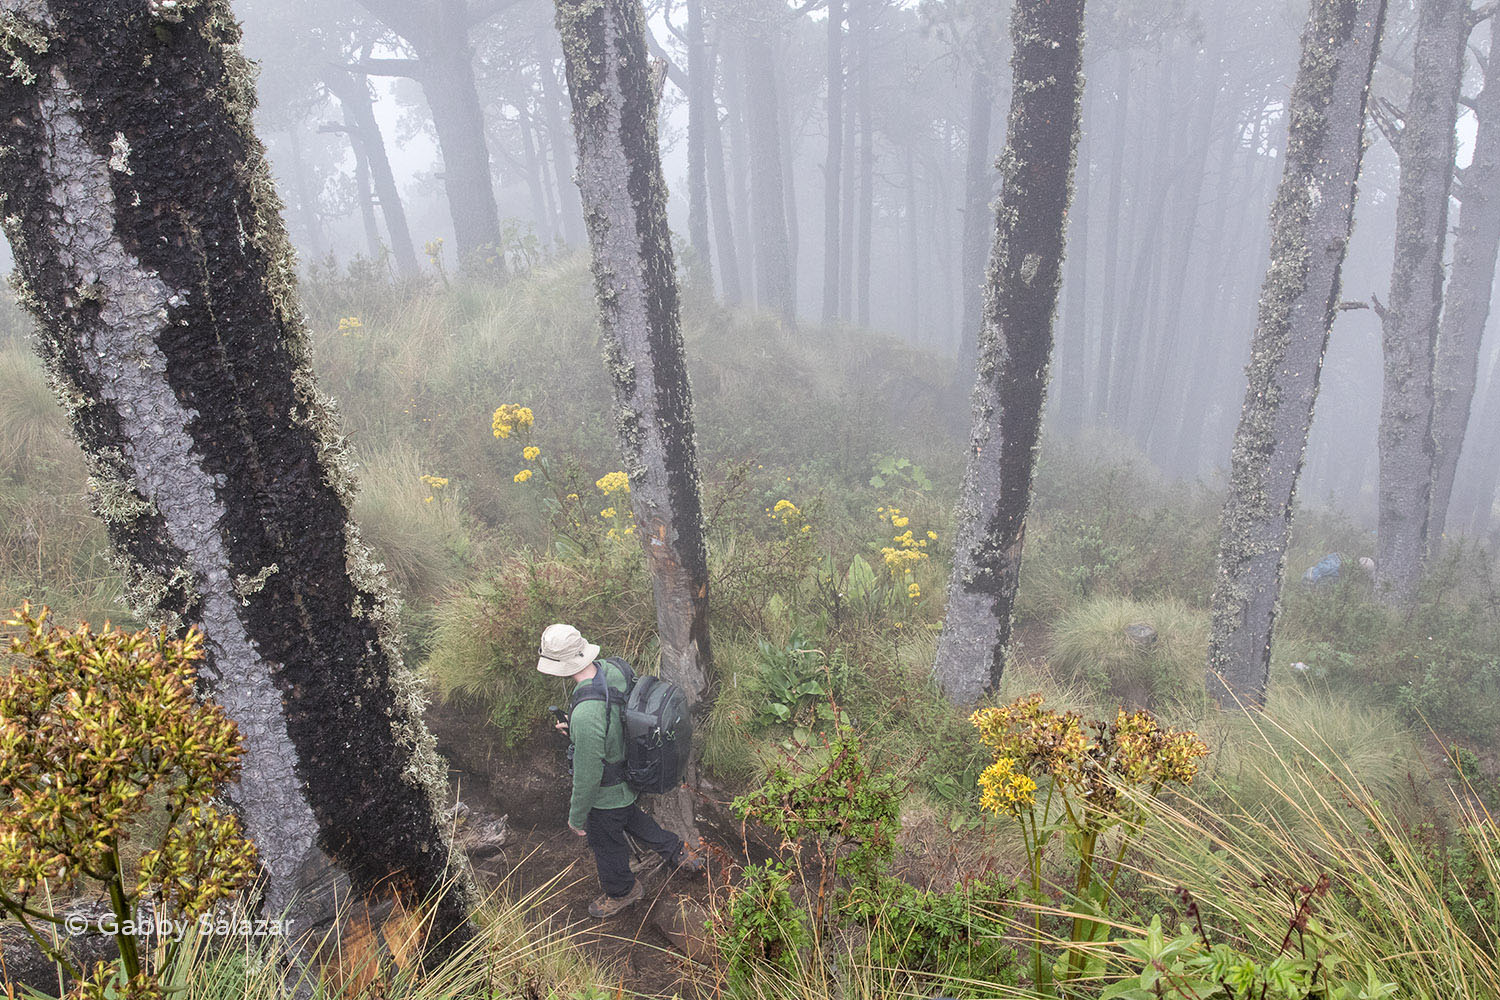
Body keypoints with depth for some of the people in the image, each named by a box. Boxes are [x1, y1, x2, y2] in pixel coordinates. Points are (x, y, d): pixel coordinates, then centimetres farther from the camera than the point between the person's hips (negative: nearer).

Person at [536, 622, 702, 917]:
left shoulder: (586, 714, -43)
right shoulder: (609, 669, -17)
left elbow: (587, 774, -29)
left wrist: (576, 816, -13)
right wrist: (574, 728, 13)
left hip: (606, 792, -7)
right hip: (629, 770, 7)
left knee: (605, 842, 23)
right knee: (630, 818, 35)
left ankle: (621, 891, 52)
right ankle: (677, 853, 53)